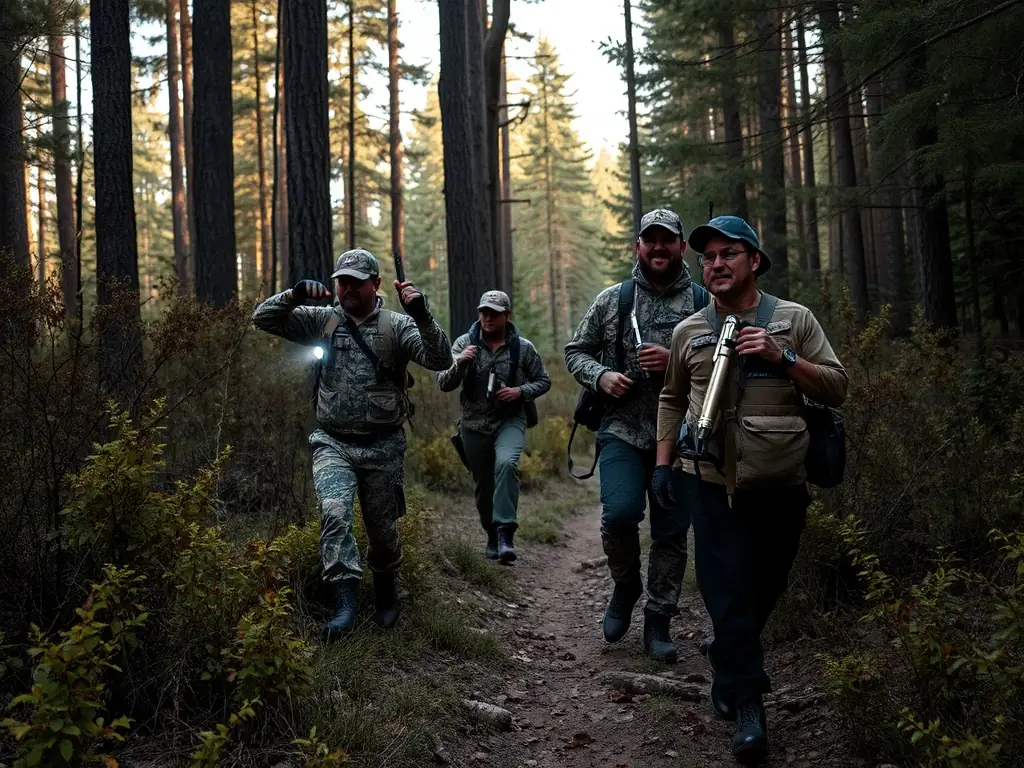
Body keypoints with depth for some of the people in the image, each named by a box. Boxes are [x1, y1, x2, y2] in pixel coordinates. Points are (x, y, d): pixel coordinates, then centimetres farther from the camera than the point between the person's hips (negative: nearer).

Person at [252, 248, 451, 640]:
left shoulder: (396, 326, -3)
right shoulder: (322, 321, 3)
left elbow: (439, 360, -16)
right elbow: (263, 318, 0)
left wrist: (423, 316, -31)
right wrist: (294, 295, -18)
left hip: (383, 447, -1)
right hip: (334, 444, 1)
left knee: (382, 528, 12)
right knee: (335, 513, -22)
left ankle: (386, 590, 38)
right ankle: (344, 598, -18)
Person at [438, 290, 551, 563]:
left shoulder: (523, 347, -2)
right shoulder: (465, 343, -1)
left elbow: (543, 381, 8)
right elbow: (444, 384, -4)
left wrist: (521, 391, -12)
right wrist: (459, 363, -24)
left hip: (510, 421, -2)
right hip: (474, 425, 2)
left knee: (506, 463, -30)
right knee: (483, 486, 10)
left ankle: (505, 533, -27)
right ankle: (493, 537, 32)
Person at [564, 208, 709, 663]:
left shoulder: (704, 304, 5)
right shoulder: (611, 300, 7)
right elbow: (575, 352, 12)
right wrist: (600, 376, -8)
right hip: (622, 431, -1)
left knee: (672, 533, 6)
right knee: (620, 512, -19)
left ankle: (658, 622, 21)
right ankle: (625, 586, 11)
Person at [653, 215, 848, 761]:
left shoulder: (795, 320, 4)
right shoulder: (688, 332, 8)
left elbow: (836, 390, 1)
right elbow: (672, 399, 19)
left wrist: (783, 358, -14)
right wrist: (663, 463, 12)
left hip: (780, 484, 1)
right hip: (712, 481, 0)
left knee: (766, 584, 13)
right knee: (728, 587, -6)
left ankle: (727, 656, 40)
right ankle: (746, 704, 2)